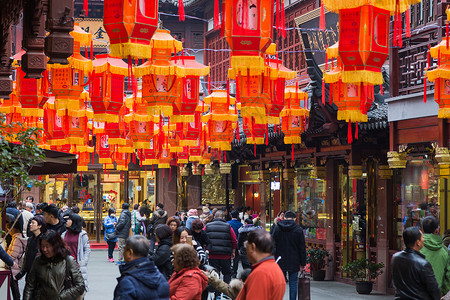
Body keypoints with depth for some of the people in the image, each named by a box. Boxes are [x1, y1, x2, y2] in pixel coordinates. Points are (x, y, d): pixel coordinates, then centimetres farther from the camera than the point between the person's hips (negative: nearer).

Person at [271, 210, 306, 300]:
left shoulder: (277, 228, 0)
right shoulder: (298, 230, -4)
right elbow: (302, 248, -2)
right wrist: (303, 263, 5)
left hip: (280, 262, 1)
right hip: (294, 262, -1)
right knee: (293, 284, 4)